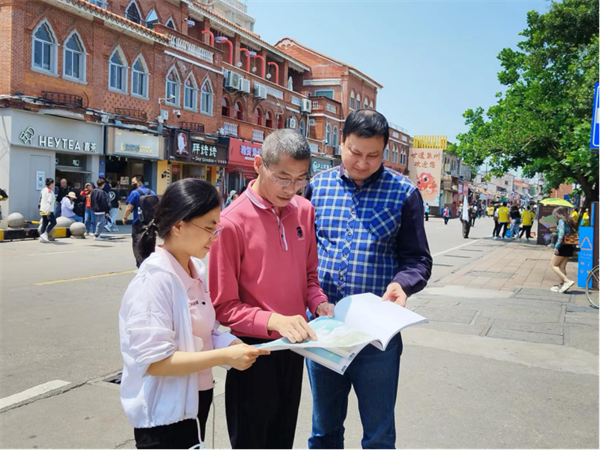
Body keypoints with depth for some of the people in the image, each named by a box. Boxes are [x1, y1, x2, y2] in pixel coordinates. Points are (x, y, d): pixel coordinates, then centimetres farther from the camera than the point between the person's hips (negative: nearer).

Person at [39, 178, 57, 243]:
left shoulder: (43, 190, 11)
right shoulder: (50, 191, -14)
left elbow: (41, 200, 16)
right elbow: (49, 201, -19)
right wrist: (48, 211, -21)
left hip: (42, 210, 8)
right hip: (48, 210, -8)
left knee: (44, 223, 11)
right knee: (53, 222, 2)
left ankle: (41, 237, 6)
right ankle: (45, 234, -6)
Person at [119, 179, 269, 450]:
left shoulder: (196, 271, 3)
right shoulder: (155, 280, -22)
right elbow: (153, 361, -25)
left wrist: (234, 346, -8)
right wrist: (225, 356, -24)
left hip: (196, 403, 8)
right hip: (165, 415, -8)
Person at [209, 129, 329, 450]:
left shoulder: (304, 210, 0)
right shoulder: (231, 223, -18)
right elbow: (225, 306, -14)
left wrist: (319, 304, -6)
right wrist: (274, 320, -27)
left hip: (293, 347, 6)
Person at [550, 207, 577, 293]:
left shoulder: (562, 221, -9)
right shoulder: (570, 221, 15)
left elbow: (561, 234, -19)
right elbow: (574, 233, 10)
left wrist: (556, 247, -19)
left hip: (564, 245, -8)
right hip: (571, 246, 8)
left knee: (554, 265, 1)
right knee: (562, 266, 13)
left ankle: (567, 281, -12)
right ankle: (562, 285, 12)